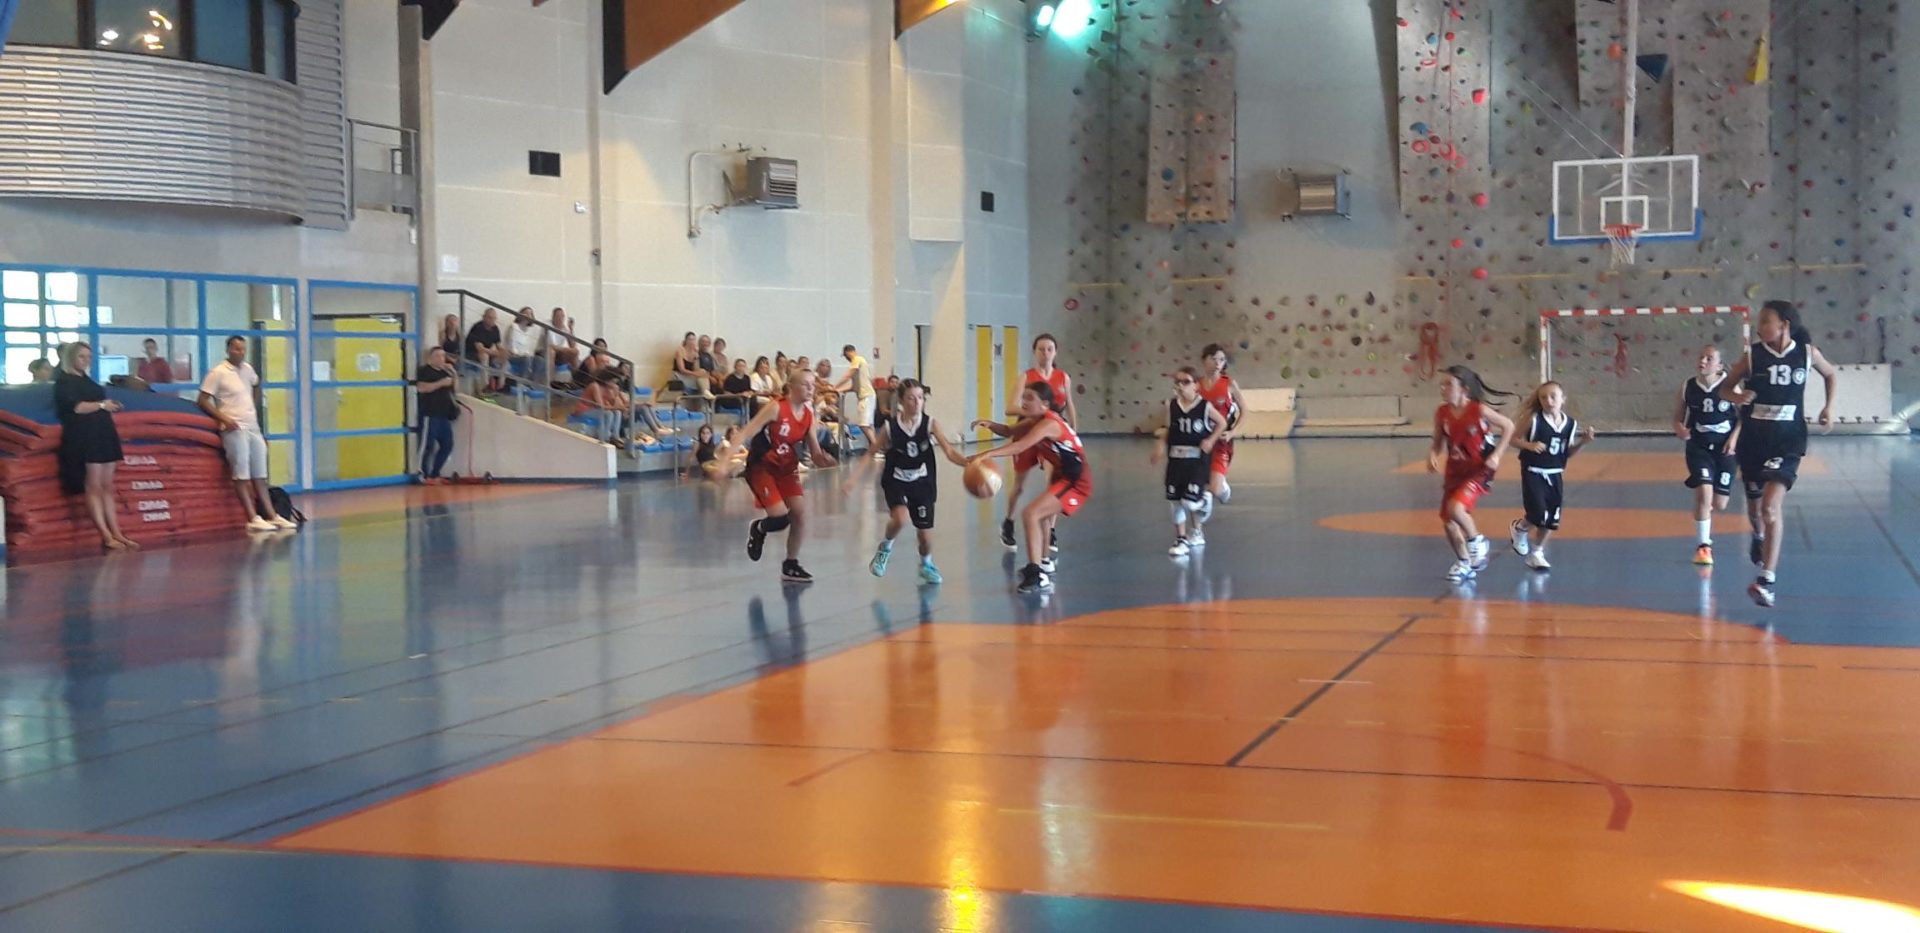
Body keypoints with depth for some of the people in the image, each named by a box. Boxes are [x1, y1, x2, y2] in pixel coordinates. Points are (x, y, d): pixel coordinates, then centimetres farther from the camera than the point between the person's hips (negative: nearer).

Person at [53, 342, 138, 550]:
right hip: (84, 437, -8)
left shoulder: (88, 380, 22)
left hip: (103, 435, 8)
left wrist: (111, 406, 8)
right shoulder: (64, 381, -1)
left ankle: (117, 534, 2)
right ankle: (107, 536, -13)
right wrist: (101, 405, -4)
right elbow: (75, 407, -13)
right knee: (94, 487, -10)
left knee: (107, 487, 4)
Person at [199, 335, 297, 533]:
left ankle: (271, 516, 13)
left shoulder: (247, 369, 12)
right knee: (242, 475, -6)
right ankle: (253, 519, -8)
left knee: (259, 476, 10)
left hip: (254, 429, 7)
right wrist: (223, 418, -19)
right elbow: (203, 401, -9)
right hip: (234, 430, -7)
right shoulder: (217, 373, -7)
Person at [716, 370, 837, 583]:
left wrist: (822, 459, -18)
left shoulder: (808, 415, -2)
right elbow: (746, 433, -24)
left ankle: (791, 566, 13)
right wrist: (727, 451, -34)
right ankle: (759, 529, 20)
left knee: (800, 513, -4)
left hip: (786, 469, 6)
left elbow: (815, 451, 5)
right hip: (761, 468, -6)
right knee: (780, 518, -18)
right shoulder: (776, 408, -20)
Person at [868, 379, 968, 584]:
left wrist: (968, 463, -36)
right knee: (900, 517, -29)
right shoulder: (891, 427, -11)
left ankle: (926, 563, 38)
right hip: (896, 482, -1)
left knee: (925, 532, 5)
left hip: (922, 483, 1)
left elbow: (949, 451, -18)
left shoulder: (930, 424, -11)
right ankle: (886, 547, 3)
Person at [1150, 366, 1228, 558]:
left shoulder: (1205, 406, -8)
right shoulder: (1171, 405, 2)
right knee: (1177, 501, 5)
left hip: (1198, 458, -3)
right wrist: (1161, 446, -2)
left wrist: (1211, 440, -8)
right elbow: (1168, 430, 11)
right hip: (1176, 458, 4)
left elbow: (1222, 423, 4)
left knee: (1190, 501, -11)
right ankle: (1181, 539, 16)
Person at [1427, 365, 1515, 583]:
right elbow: (1439, 442, 7)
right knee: (1448, 520, 6)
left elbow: (1508, 426, -8)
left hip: (1480, 469, -6)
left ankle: (1476, 541, 3)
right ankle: (1464, 563, 28)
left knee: (1455, 508, -26)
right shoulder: (1442, 413, -6)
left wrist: (1497, 455, -15)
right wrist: (1433, 455, -14)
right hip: (1455, 471, 6)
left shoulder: (1479, 410, -20)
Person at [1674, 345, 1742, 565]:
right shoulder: (1688, 388, -4)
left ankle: (1703, 514, 46)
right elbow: (1677, 417, 6)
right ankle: (1703, 546, -5)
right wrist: (1680, 429, -15)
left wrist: (1734, 438, -12)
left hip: (1724, 448, 1)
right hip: (1698, 447, 0)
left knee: (1719, 504, 7)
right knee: (1704, 493, -18)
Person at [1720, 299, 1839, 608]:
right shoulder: (1753, 355, -4)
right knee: (1755, 503, 17)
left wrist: (1829, 407, 4)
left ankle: (1768, 579, -18)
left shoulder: (1807, 352, -3)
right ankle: (1760, 537, 54)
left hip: (1788, 440, -2)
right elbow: (1725, 387, 4)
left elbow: (1832, 374, 17)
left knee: (1772, 506, -18)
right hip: (1754, 439, 2)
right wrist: (1737, 396, -18)